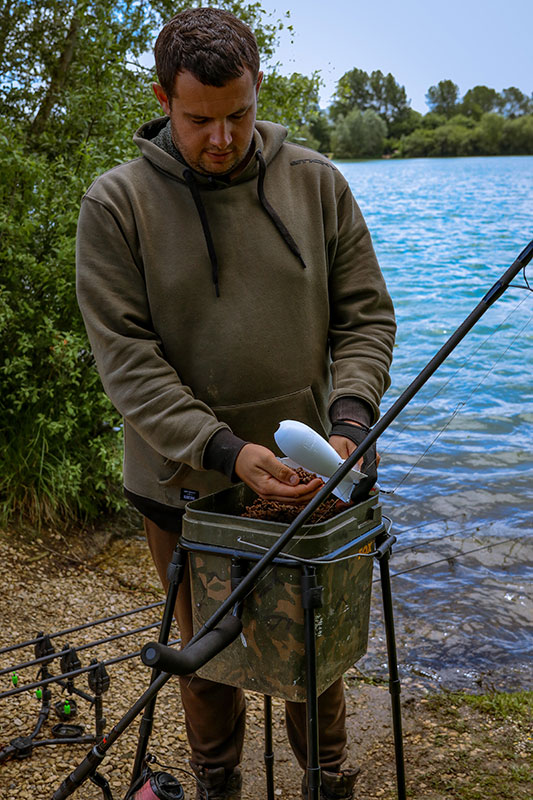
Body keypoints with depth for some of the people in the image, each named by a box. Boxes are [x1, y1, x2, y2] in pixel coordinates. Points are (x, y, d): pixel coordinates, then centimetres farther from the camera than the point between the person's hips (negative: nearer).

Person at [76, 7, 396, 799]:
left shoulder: (316, 182, -3)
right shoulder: (117, 202, -10)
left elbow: (365, 315, 0)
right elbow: (126, 356, -15)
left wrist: (349, 420, -17)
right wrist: (226, 452, -24)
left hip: (306, 471, 2)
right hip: (185, 482, -1)